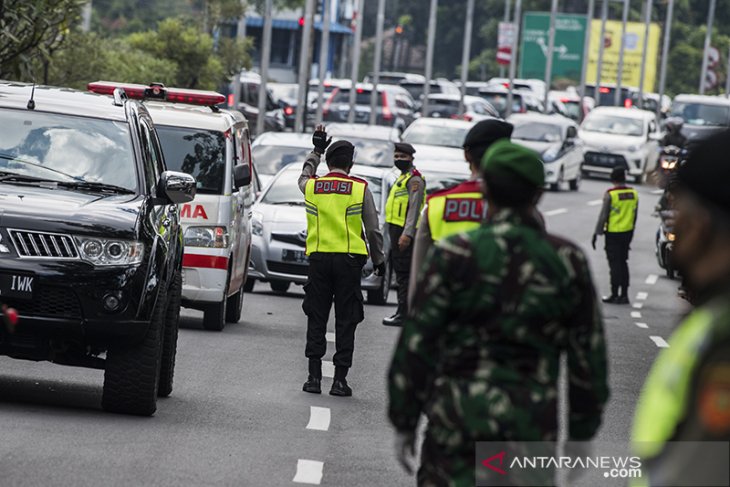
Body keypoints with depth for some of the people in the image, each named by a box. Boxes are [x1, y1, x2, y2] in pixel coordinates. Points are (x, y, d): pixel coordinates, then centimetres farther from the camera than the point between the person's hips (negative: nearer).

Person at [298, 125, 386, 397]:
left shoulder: (312, 186, 4)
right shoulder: (360, 189, -3)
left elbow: (304, 176, 31)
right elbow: (373, 229, -1)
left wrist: (316, 149, 42)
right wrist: (378, 260, 11)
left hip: (318, 259, 2)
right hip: (349, 261, -2)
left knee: (316, 320, 8)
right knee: (345, 322, 2)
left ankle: (314, 377, 4)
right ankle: (340, 379, 0)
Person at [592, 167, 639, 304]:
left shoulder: (610, 195, -15)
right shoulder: (634, 194, 3)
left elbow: (603, 216, -13)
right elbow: (635, 216, 10)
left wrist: (596, 234, -5)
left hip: (613, 234, -5)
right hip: (627, 232, 5)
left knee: (615, 264, 0)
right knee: (623, 263, 14)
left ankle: (614, 295, 2)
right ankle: (624, 294, 15)